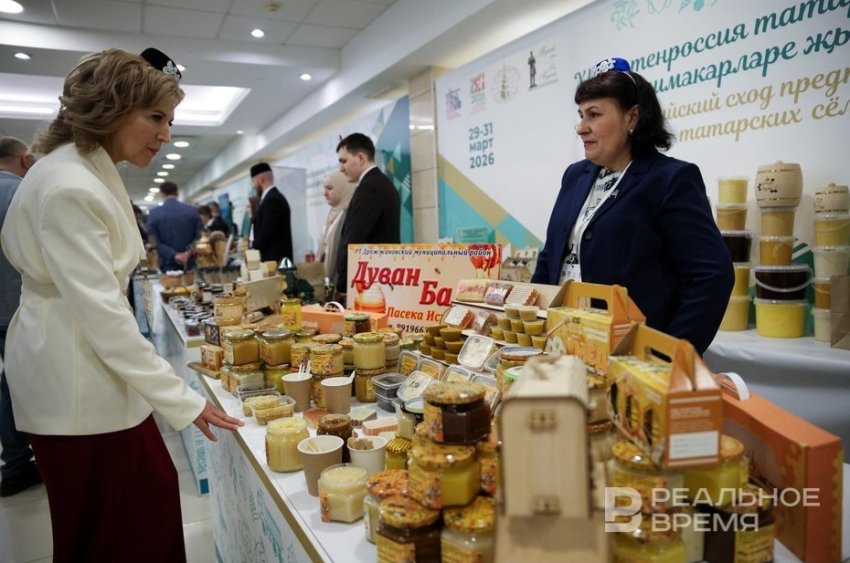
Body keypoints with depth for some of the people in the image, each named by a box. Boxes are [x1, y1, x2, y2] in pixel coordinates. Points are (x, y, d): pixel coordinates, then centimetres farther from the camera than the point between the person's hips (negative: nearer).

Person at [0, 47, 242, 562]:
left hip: (96, 370, 9)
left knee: (154, 500, 16)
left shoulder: (97, 173, 11)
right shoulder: (67, 187, -22)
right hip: (77, 384, -9)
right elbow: (101, 313, -26)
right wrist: (180, 399, -23)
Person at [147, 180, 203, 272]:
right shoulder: (192, 210, 2)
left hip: (168, 265, -1)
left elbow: (155, 242, -7)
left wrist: (173, 255, -13)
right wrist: (190, 251, -12)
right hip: (191, 263, 1)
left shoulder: (153, 213, 0)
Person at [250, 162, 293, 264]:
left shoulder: (272, 199, -15)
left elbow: (266, 233, -19)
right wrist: (254, 216, 6)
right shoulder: (272, 197, 16)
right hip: (275, 258, 10)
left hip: (274, 259, -10)